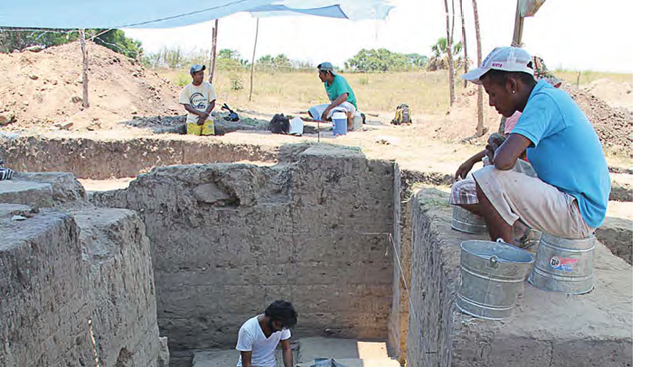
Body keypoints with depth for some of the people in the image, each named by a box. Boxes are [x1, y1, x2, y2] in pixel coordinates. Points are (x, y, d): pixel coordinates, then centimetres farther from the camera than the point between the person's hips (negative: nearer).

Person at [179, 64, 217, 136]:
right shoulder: (186, 89, 0)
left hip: (207, 119, 1)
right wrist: (200, 113, -18)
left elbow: (212, 103, 3)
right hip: (192, 121, -1)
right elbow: (186, 106, -3)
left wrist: (204, 116, -9)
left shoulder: (208, 86, 2)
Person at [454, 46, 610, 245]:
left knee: (488, 180, -20)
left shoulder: (544, 101, -19)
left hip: (578, 214, -10)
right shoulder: (551, 98, 10)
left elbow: (504, 161, -31)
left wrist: (495, 154, -7)